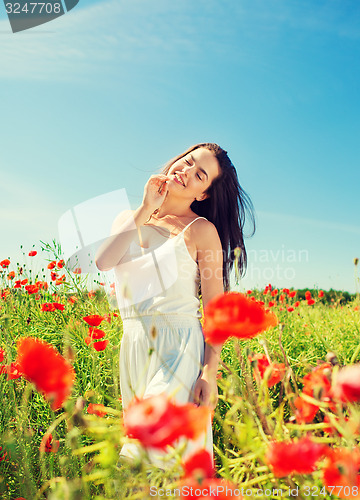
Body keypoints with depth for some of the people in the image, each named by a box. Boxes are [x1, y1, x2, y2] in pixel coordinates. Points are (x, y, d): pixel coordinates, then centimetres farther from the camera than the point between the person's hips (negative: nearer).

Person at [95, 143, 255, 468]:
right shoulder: (129, 219, 11)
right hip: (134, 345, 5)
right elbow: (103, 261, -10)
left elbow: (215, 307, -6)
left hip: (180, 345, -4)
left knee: (160, 441, -14)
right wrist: (145, 210, -8)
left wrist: (210, 374, -14)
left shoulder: (201, 230, -3)